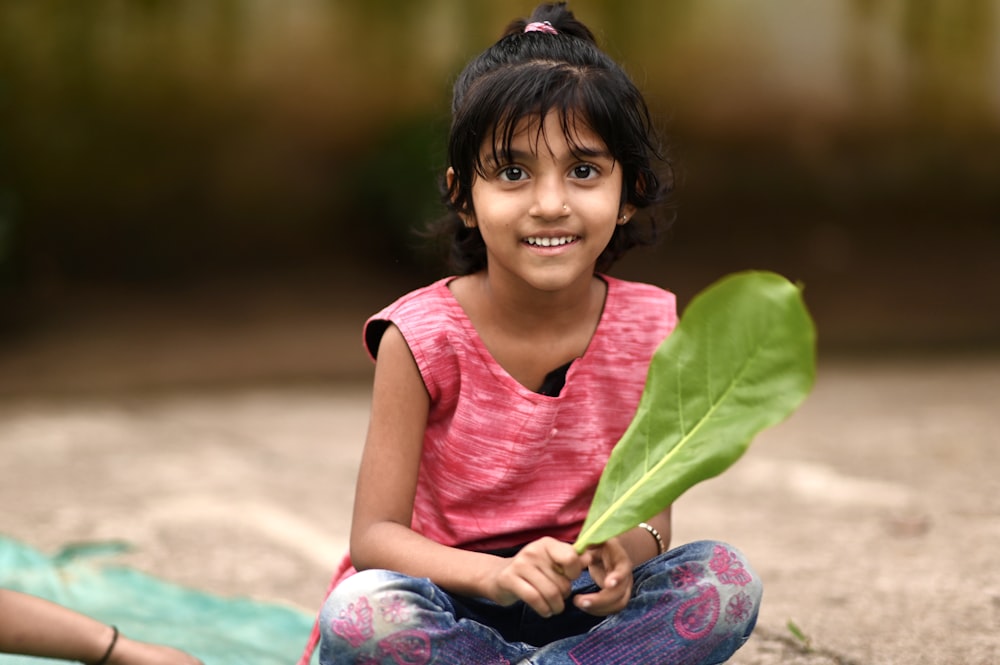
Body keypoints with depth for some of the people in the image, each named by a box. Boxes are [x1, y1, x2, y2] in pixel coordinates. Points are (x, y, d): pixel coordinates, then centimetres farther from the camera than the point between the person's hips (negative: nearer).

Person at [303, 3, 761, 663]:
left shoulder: (647, 327, -6)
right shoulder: (424, 337, -15)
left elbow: (651, 506, 0)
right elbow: (375, 533, -17)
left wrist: (629, 548, -27)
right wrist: (497, 574, -36)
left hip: (582, 604, 3)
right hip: (456, 602, -2)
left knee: (728, 581, -22)